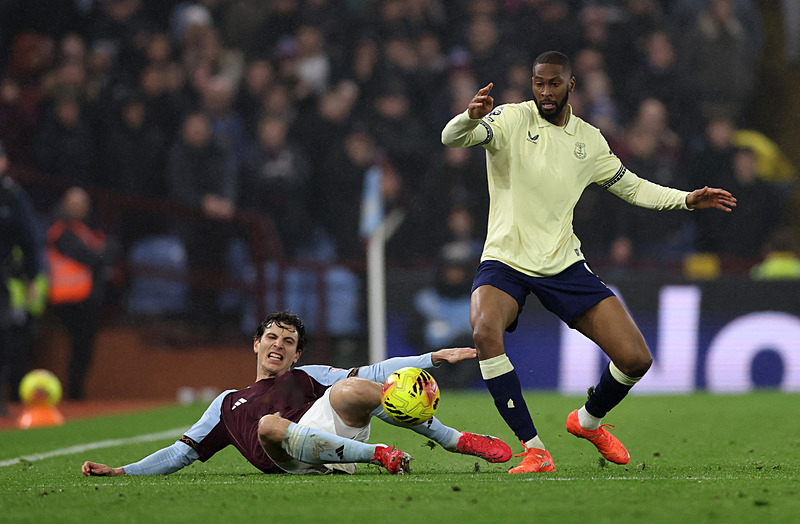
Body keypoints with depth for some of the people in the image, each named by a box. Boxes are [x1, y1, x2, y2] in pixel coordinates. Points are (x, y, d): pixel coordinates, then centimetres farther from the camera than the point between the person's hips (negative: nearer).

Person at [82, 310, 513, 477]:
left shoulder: (307, 377, 32)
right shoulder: (228, 405, 36)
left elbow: (370, 375, 20)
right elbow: (182, 452, 31)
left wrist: (432, 358, 7)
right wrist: (120, 472, 18)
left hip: (331, 428, 0)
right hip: (290, 460, 0)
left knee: (351, 390, -30)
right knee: (270, 424, -36)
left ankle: (456, 440, -20)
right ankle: (377, 454, -31)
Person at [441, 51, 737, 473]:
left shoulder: (589, 140, 8)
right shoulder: (511, 120, -5)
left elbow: (631, 187, 21)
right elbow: (451, 138, -21)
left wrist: (688, 199, 9)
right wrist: (471, 118, -44)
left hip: (564, 264, 4)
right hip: (505, 262, -4)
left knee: (636, 359, -5)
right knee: (485, 331, -36)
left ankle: (589, 421, 29)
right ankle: (534, 450, -27)